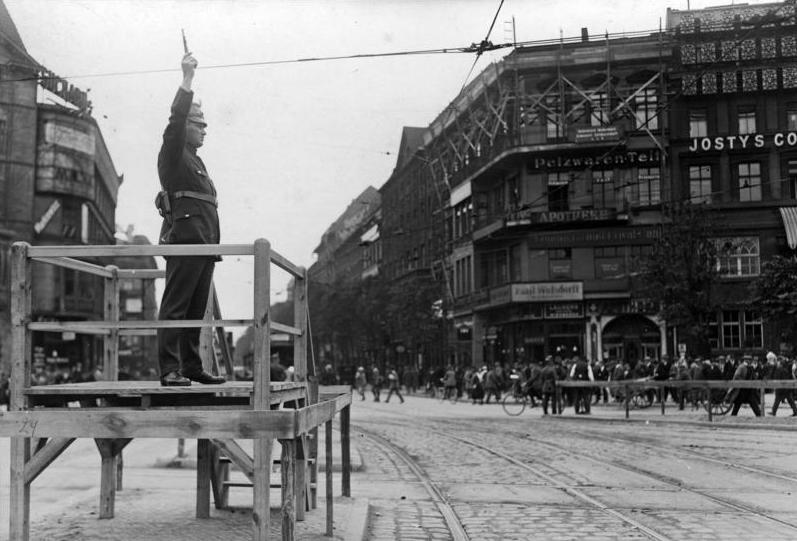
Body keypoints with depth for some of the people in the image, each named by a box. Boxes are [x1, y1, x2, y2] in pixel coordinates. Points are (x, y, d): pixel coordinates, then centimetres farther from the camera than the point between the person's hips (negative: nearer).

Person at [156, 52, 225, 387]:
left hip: (203, 242, 9)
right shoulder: (173, 154, 1)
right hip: (184, 237, -9)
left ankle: (192, 368, 12)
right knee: (175, 306, -10)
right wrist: (187, 80, -19)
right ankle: (169, 370, -12)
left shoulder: (194, 159, 26)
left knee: (196, 308, 9)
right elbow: (176, 121, -16)